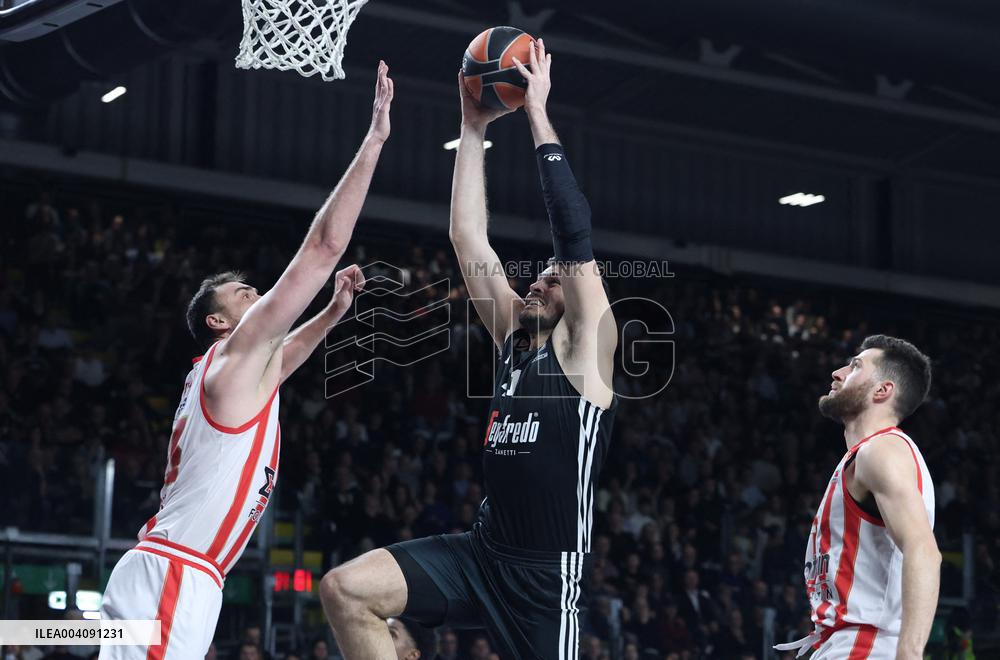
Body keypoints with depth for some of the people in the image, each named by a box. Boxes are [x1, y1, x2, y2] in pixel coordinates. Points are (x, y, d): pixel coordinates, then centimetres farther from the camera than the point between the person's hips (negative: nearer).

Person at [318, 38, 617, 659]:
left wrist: (539, 116, -11)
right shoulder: (513, 338, 14)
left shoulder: (584, 344, -3)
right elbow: (469, 238, 13)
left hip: (550, 572, -6)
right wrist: (474, 129, 9)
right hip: (482, 552, 7)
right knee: (346, 589, -10)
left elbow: (575, 235, -13)